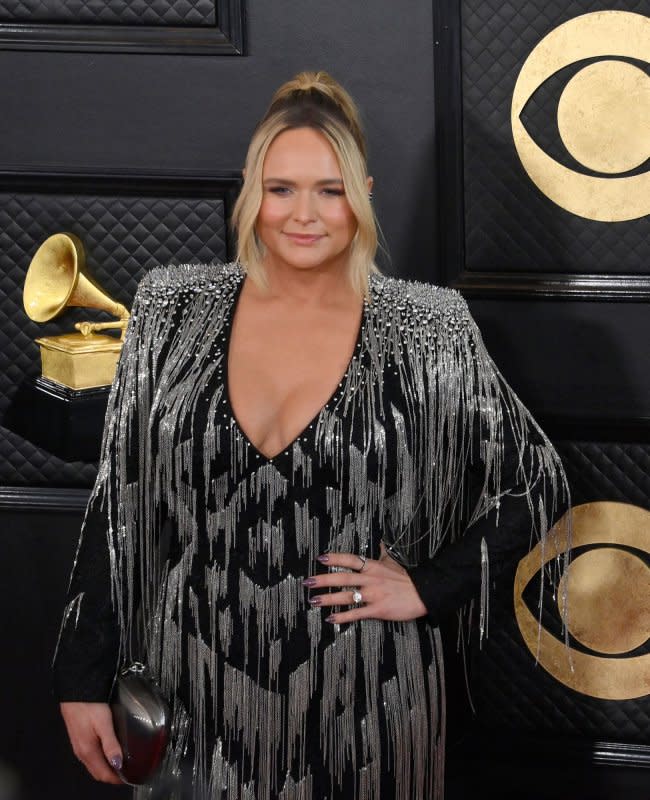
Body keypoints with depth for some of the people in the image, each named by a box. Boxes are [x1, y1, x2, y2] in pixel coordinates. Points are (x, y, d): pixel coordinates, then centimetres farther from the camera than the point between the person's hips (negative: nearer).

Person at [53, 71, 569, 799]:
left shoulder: (425, 330, -6)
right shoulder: (174, 310, -1)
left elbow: (535, 487, 3)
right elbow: (117, 499, 2)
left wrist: (427, 588, -7)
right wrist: (83, 678, 0)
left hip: (360, 695, -1)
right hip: (198, 687, 2)